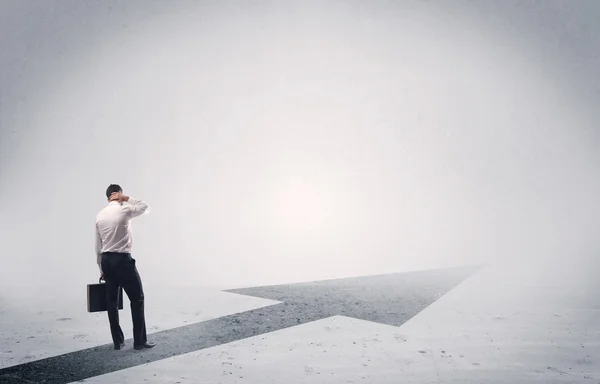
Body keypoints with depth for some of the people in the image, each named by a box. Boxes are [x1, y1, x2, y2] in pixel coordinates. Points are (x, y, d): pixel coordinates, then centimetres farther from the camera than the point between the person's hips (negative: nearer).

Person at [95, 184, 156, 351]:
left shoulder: (99, 215, 9)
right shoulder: (124, 210, -11)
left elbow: (98, 246, 12)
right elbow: (146, 207, 7)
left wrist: (101, 268, 18)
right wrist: (126, 198, 3)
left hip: (106, 260, 7)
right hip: (123, 260, -6)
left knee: (112, 301, 12)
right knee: (137, 299, 2)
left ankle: (118, 341, 17)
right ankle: (140, 341, 3)